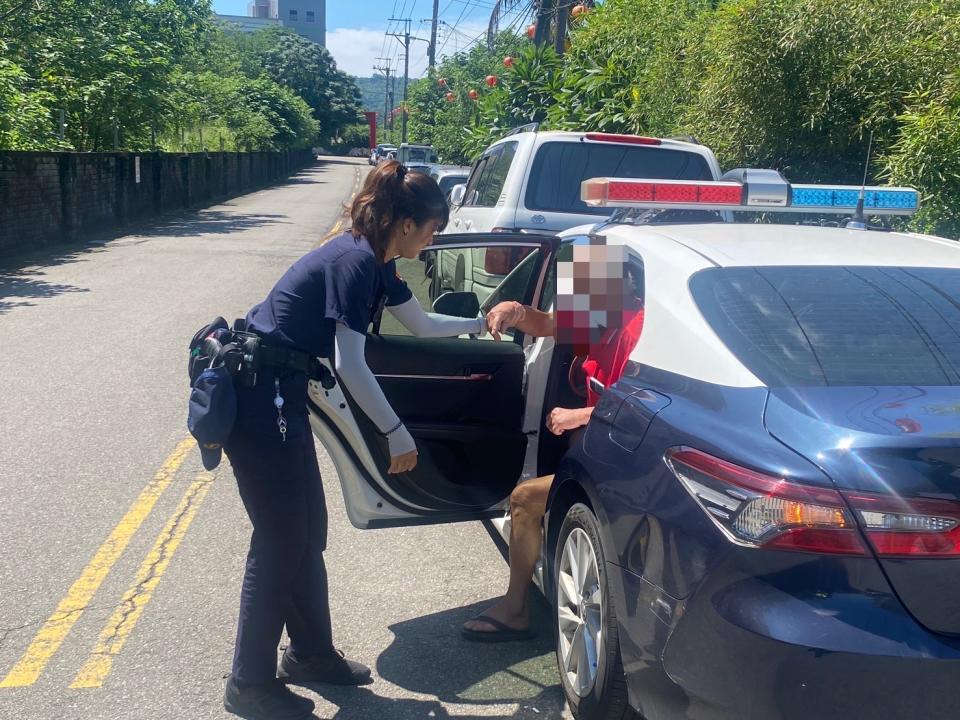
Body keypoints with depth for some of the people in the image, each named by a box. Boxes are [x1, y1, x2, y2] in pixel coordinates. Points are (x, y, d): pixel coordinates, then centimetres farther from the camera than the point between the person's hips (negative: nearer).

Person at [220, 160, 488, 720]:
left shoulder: (377, 262, 10)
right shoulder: (355, 261, -19)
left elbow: (422, 325, 27)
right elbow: (350, 366, -21)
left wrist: (481, 322, 32)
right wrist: (397, 434, -14)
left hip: (280, 394, 10)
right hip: (257, 399, -10)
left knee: (309, 532, 15)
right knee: (280, 542, -2)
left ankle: (311, 653, 31)